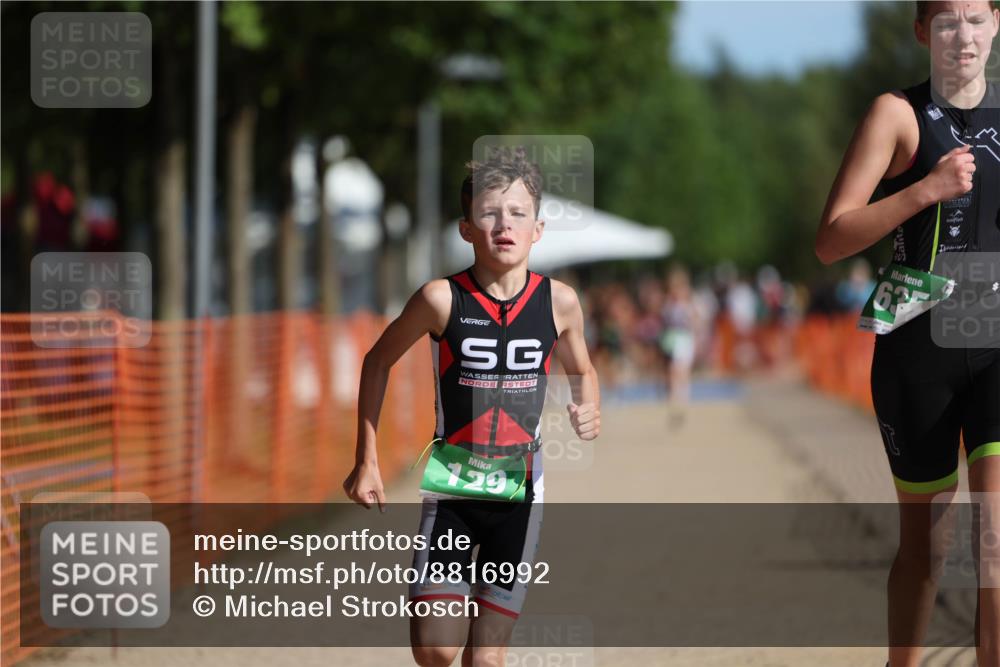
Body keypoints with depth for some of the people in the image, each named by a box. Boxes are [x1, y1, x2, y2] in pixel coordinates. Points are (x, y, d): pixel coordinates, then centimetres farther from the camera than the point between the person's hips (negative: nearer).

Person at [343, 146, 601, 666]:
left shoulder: (558, 301, -6)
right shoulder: (443, 299, -13)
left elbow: (581, 370, 16)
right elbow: (378, 360, 3)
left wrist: (588, 409, -7)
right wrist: (366, 463, 1)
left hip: (519, 492, 1)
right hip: (450, 490, -1)